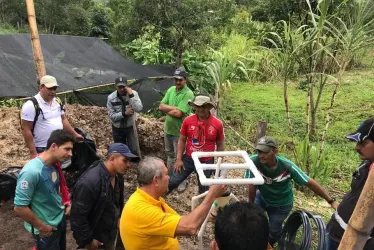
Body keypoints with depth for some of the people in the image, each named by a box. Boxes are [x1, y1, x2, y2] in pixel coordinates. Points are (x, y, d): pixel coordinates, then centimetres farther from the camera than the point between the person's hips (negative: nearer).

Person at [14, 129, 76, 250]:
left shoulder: (54, 164, -6)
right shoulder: (32, 171, -31)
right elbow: (19, 207, -27)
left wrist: (65, 202, 0)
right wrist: (40, 226, -17)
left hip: (60, 218, 7)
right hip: (47, 228, -7)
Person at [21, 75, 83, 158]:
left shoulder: (58, 101, 5)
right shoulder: (31, 105, -17)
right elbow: (26, 130, -16)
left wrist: (75, 134, 12)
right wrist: (33, 152, -18)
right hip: (41, 150, -7)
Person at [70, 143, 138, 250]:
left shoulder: (116, 177, -3)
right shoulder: (90, 181, -31)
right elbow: (77, 216, -27)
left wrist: (117, 218, 8)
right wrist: (88, 240, -19)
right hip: (95, 238, -8)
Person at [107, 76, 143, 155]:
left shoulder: (133, 93, -15)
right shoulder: (111, 97, -13)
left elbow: (139, 109, -29)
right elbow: (111, 116, -14)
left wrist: (131, 95, -33)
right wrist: (124, 113, -26)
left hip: (131, 127, -1)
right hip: (117, 128, 2)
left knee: (133, 150, -4)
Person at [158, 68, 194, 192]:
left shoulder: (188, 94, -21)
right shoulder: (171, 90, 2)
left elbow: (178, 113, -28)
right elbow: (161, 106, -4)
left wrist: (167, 110, -11)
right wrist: (174, 108, -18)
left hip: (179, 132, -7)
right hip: (168, 129, 7)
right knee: (170, 154, 23)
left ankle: (181, 180, 25)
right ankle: (170, 175, 41)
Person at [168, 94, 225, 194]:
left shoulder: (217, 124, -13)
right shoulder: (188, 121, -10)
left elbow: (220, 146, -1)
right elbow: (182, 140, 0)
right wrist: (179, 159, -5)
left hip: (207, 162, -1)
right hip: (188, 159, 1)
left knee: (203, 190, 16)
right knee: (172, 182, 4)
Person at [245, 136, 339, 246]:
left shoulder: (287, 166, -33)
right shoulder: (254, 161, -33)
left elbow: (310, 182, -23)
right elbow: (252, 185, -23)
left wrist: (331, 201, -18)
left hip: (281, 204, -1)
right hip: (262, 197, 1)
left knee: (274, 232, 8)